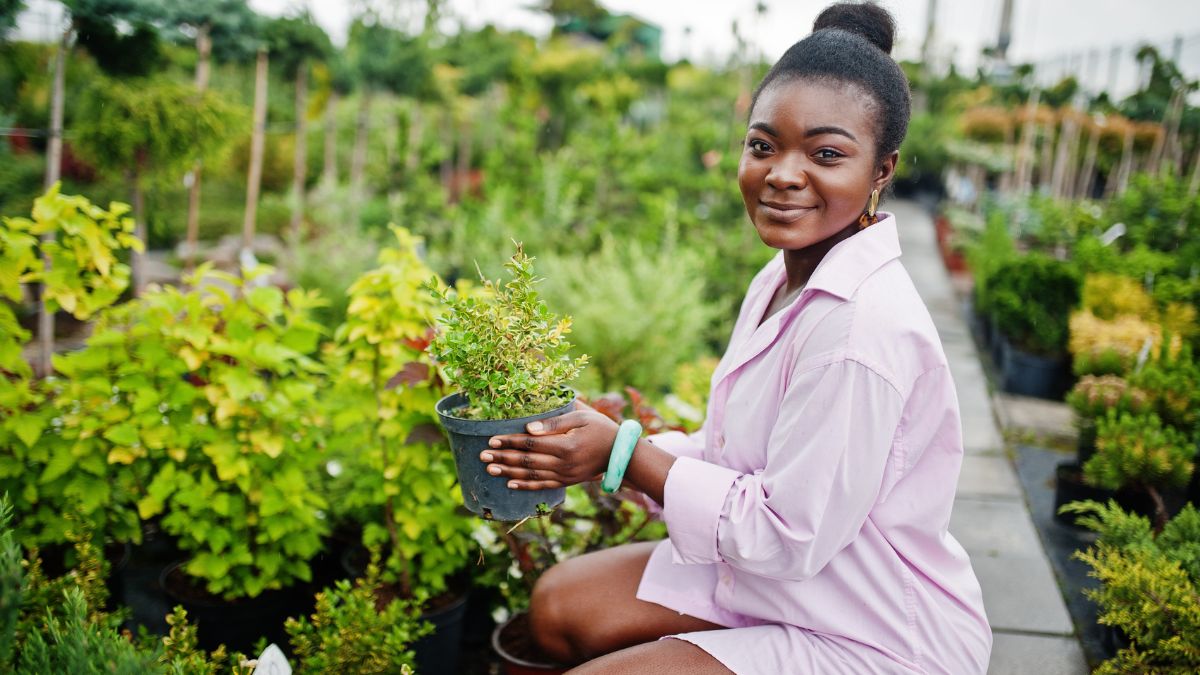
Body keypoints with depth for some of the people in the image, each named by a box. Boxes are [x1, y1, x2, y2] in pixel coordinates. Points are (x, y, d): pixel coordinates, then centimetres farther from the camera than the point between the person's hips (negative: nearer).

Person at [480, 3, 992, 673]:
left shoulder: (862, 328, -29)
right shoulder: (780, 281, 0)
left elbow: (789, 537, -25)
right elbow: (736, 455, 7)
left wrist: (624, 454, -18)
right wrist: (598, 451, -7)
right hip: (775, 583, 9)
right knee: (562, 604, 9)